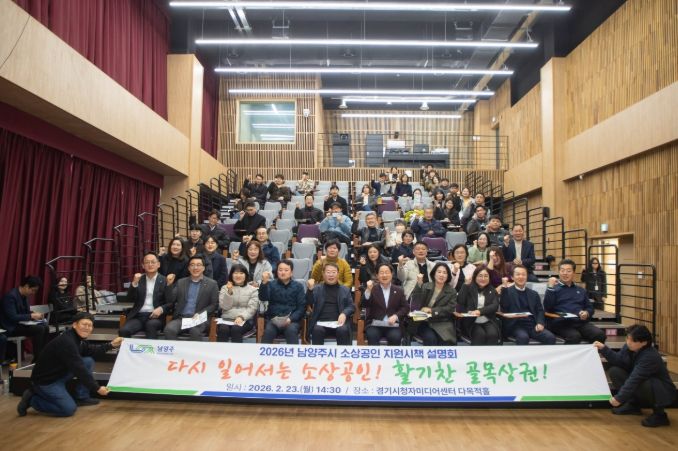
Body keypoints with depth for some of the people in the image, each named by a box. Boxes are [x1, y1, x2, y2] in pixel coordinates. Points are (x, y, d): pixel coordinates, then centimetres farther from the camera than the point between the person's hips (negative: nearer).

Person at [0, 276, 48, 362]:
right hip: (10, 327, -9)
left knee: (46, 327, -9)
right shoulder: (11, 296, -21)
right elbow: (12, 317, -27)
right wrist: (31, 316, -24)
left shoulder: (24, 295, 6)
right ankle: (37, 359, -14)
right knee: (39, 329, -24)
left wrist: (35, 314, -4)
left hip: (20, 323, 9)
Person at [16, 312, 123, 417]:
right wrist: (97, 388, -22)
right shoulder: (66, 342, -29)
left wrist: (111, 345, 7)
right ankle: (31, 399, 1)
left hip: (60, 374, 9)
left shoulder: (78, 338, 0)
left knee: (89, 361, 0)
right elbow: (79, 369, -28)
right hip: (46, 380, -9)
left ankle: (82, 398, 10)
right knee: (69, 409, -14)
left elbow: (90, 351, 16)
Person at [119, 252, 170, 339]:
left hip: (155, 316, -2)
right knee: (123, 330, -26)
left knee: (151, 325, -36)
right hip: (138, 316, 3)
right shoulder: (138, 279, 13)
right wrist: (134, 283, -11)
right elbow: (130, 300, 3)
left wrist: (161, 309, -18)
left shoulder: (165, 281, 5)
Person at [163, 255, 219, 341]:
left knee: (195, 331, -34)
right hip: (181, 318, 3)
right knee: (169, 329, -28)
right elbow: (170, 300, 10)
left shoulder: (212, 284, 7)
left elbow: (214, 305, 3)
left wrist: (200, 314, -11)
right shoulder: (181, 282, 16)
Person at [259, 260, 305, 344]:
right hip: (273, 319, 1)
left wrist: (291, 319, -11)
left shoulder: (298, 286, 11)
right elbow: (263, 298, -5)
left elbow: (302, 307, 6)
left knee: (291, 330, -32)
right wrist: (264, 283, -22)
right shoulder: (271, 284, 12)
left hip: (291, 320, 0)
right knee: (268, 331, -30)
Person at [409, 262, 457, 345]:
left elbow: (450, 309, -4)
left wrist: (431, 310, -15)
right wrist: (419, 284, -20)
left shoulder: (451, 291, 9)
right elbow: (415, 304, -7)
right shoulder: (425, 287, 8)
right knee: (430, 337, -28)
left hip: (443, 325, 0)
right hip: (424, 323, 0)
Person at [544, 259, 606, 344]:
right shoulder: (554, 289, 11)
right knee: (574, 336, -35)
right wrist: (550, 287, -7)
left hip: (580, 322, 4)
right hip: (561, 323, -4)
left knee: (600, 335, -23)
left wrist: (586, 313, 1)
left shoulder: (581, 290, 25)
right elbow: (547, 308, -3)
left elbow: (590, 307, 24)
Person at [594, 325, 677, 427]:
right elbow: (618, 360, 4)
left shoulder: (650, 357, -32)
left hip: (663, 393, -8)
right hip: (640, 382, 8)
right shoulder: (629, 347, -10)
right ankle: (633, 405, 7)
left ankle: (660, 415, -11)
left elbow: (634, 380, -34)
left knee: (642, 385, -38)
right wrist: (603, 349, -10)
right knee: (614, 371, -6)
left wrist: (619, 398, -35)